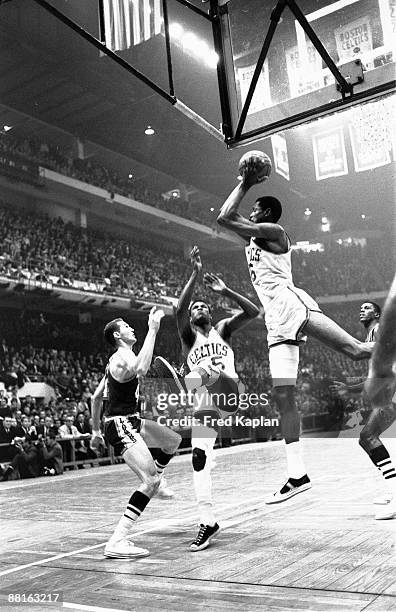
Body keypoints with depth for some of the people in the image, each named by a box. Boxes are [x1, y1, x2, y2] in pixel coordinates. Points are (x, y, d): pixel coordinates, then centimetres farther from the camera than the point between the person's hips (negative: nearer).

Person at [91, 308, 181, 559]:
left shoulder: (117, 359, 17)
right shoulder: (123, 357, -15)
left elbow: (96, 396, 22)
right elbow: (140, 370, -41)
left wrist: (96, 430, 27)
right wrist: (153, 330, -34)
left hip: (129, 422, 10)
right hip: (121, 425, -10)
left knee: (174, 440, 21)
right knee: (151, 481, -17)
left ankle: (153, 483, 39)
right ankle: (117, 542, -18)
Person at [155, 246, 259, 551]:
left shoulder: (223, 328, 17)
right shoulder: (188, 336, 14)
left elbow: (253, 312, 2)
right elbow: (179, 309, -6)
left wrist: (225, 291, -5)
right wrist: (195, 274, -13)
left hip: (229, 391, -1)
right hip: (203, 403, 1)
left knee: (206, 374, -31)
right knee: (199, 459, -5)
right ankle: (208, 522, 2)